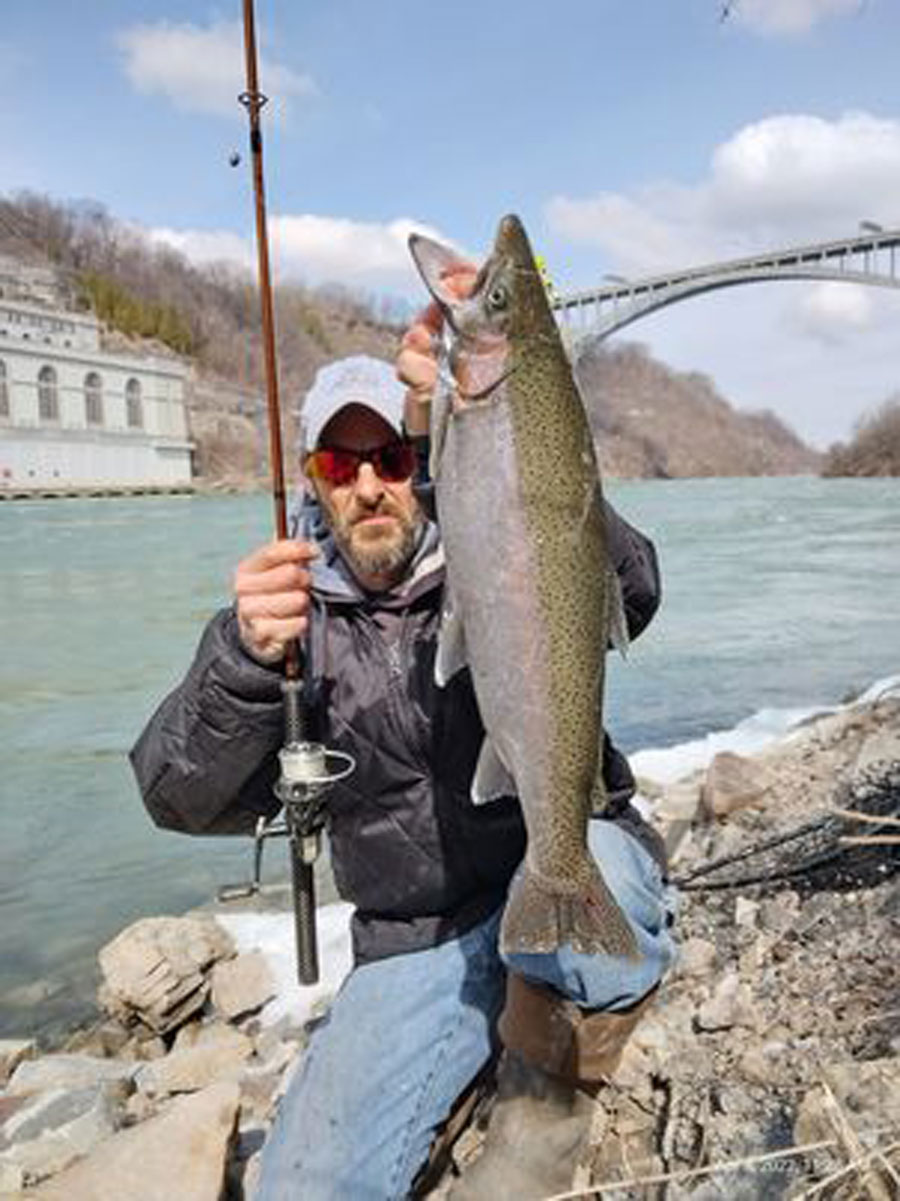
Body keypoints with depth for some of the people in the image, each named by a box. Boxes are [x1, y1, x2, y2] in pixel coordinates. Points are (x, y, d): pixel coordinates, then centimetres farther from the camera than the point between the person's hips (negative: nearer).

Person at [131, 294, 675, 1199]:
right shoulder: (289, 611, -1)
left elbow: (625, 588, -32)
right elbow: (187, 800, -12)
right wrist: (247, 660, -32)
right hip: (416, 945, 3)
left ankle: (547, 1098, -5)